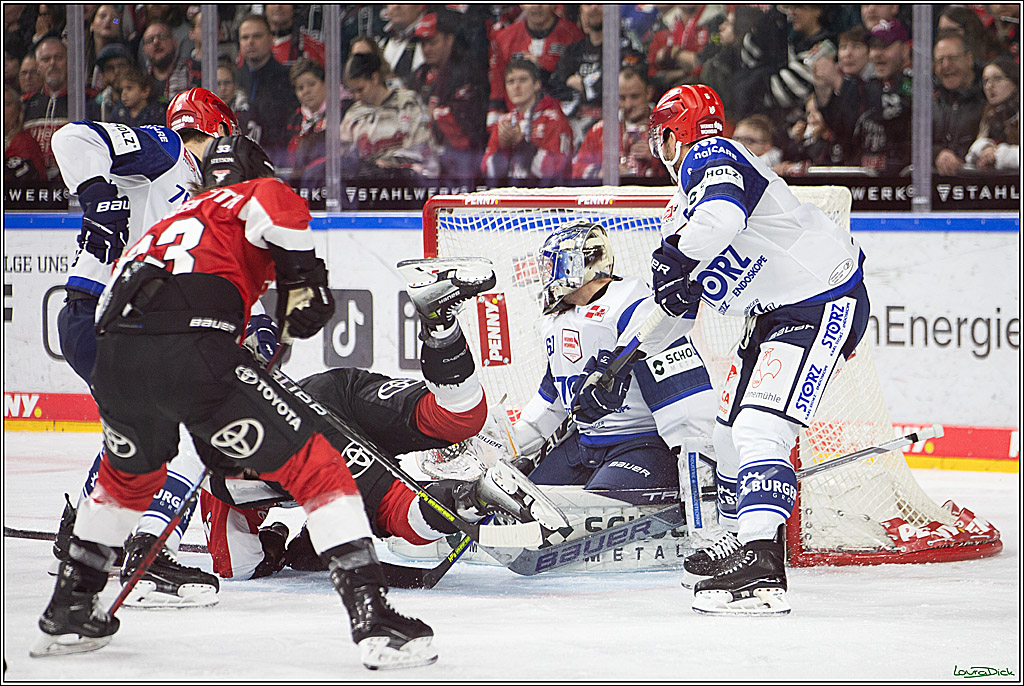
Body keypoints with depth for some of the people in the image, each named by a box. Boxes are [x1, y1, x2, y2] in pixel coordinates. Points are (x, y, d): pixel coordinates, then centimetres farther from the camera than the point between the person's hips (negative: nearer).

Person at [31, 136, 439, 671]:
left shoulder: (171, 221, 41)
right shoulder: (252, 195, 21)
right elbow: (279, 208, -8)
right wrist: (302, 280, 6)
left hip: (112, 358, 7)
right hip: (191, 350, -7)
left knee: (128, 475, 36)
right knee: (314, 463, 1)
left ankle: (68, 610, 41)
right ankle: (371, 617, -10)